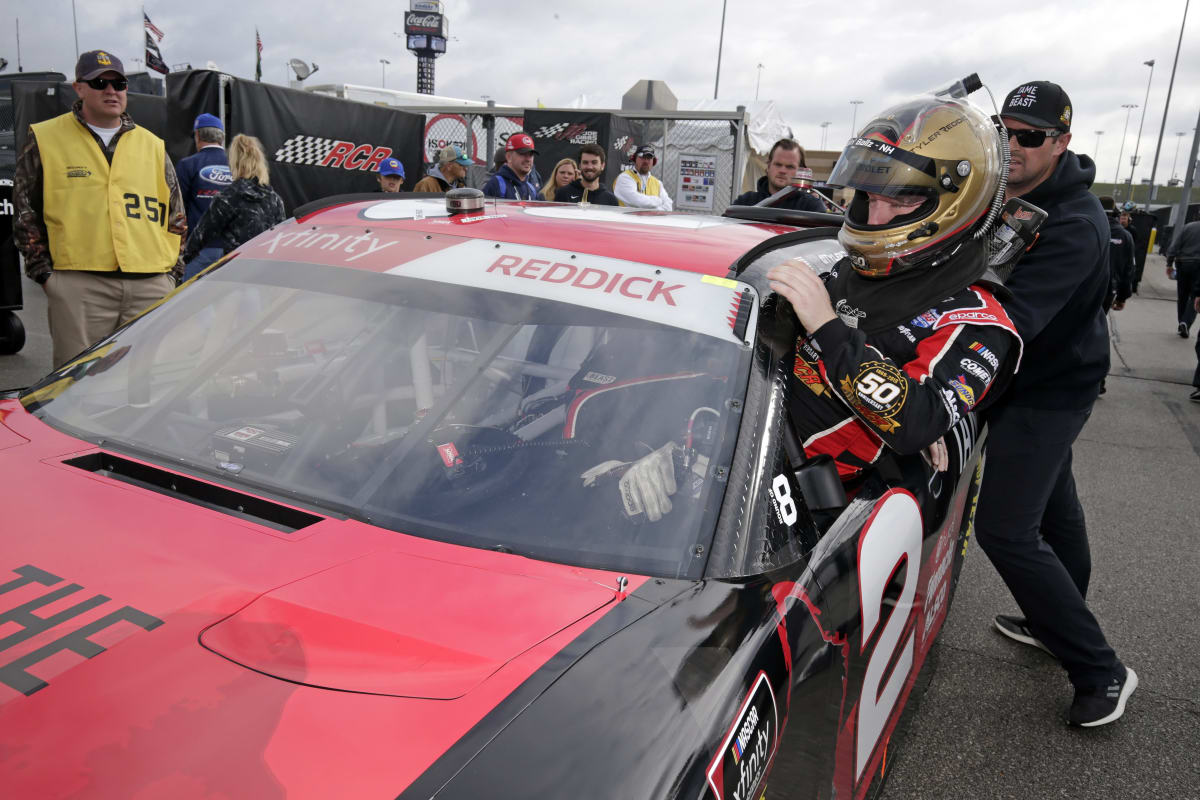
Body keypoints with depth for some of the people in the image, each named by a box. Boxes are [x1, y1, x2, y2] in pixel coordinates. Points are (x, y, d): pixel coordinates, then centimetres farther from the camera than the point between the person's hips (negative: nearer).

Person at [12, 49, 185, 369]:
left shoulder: (152, 145, 17)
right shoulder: (44, 139, 9)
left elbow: (176, 217, 19)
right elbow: (25, 213, 10)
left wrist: (171, 271, 9)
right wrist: (43, 272, 0)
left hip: (151, 287, 3)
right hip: (79, 285, -2)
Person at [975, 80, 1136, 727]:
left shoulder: (1074, 225, -27)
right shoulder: (1005, 192, 1)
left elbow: (1014, 318, -39)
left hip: (1051, 389, -9)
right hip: (1032, 380, 9)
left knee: (1005, 529, -13)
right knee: (1053, 508, 23)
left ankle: (1101, 673, 1)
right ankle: (1056, 626, 44)